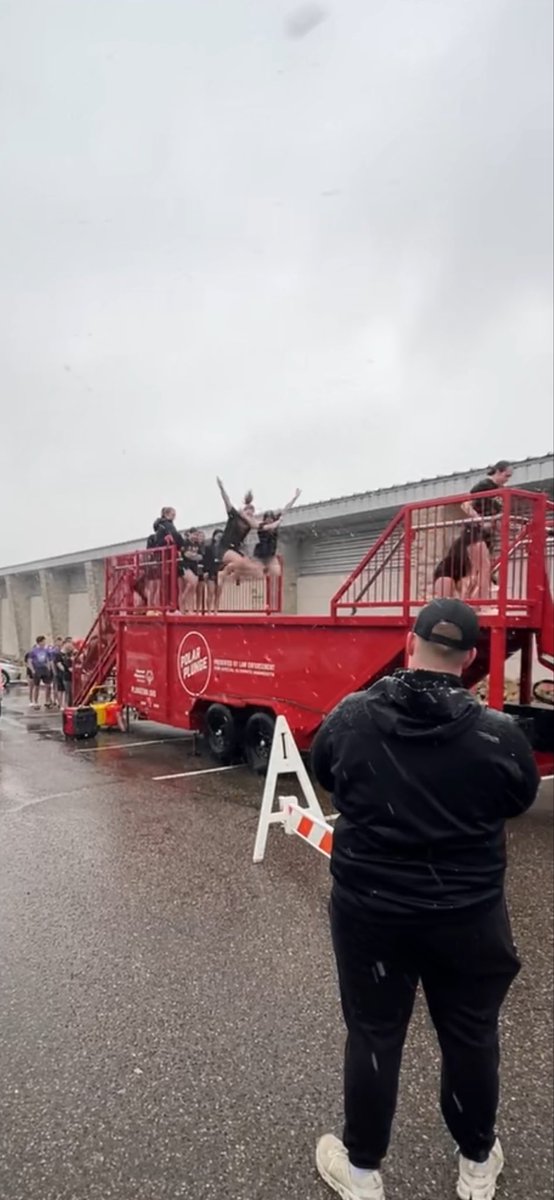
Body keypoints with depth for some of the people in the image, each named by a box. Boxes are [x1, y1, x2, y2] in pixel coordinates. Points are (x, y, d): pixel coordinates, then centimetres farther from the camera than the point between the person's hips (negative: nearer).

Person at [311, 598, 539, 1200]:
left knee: (373, 1036, 18)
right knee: (470, 1037, 22)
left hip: (369, 907, 1)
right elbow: (521, 799, 2)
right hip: (467, 914, 0)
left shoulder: (351, 716, -14)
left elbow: (324, 772, 5)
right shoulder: (498, 734, -18)